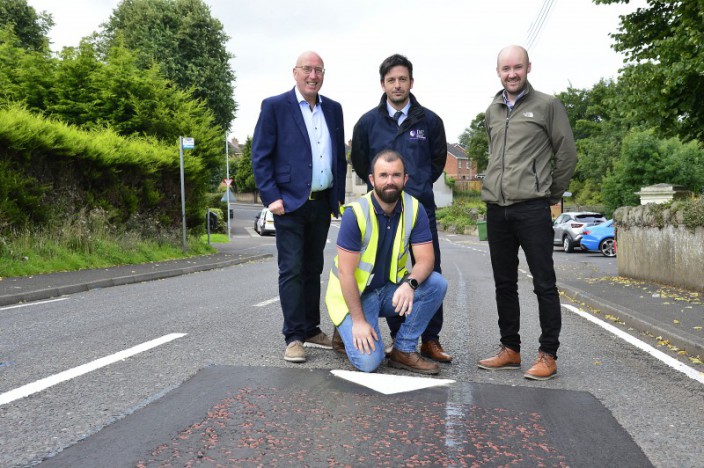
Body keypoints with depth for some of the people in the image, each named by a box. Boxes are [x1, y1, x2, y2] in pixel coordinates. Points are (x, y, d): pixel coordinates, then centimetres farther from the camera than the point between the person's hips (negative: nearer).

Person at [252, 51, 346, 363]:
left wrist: (339, 197, 10)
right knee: (291, 270, -4)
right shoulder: (275, 107, -3)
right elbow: (260, 156, -6)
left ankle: (311, 330, 22)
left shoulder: (333, 109, 12)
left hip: (322, 203, 5)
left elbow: (340, 156, 15)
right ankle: (293, 337, 3)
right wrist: (271, 197, -14)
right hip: (289, 202, -5)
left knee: (313, 269, 12)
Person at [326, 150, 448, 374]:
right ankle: (347, 330, 14)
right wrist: (358, 320, -21)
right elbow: (346, 272, -20)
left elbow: (426, 259, -13)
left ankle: (403, 351, -6)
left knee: (436, 283, -21)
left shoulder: (414, 209, -9)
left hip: (391, 289, 4)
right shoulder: (356, 213, -21)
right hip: (355, 294, -4)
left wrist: (410, 283, -35)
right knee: (369, 361, -21)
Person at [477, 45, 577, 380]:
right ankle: (510, 350, 21)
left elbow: (567, 154, 2)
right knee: (504, 283, 10)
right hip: (496, 209, 6)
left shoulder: (547, 105, 1)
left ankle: (548, 355, 6)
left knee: (544, 283, -2)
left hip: (532, 208, -5)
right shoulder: (492, 111, 16)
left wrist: (552, 195, 5)